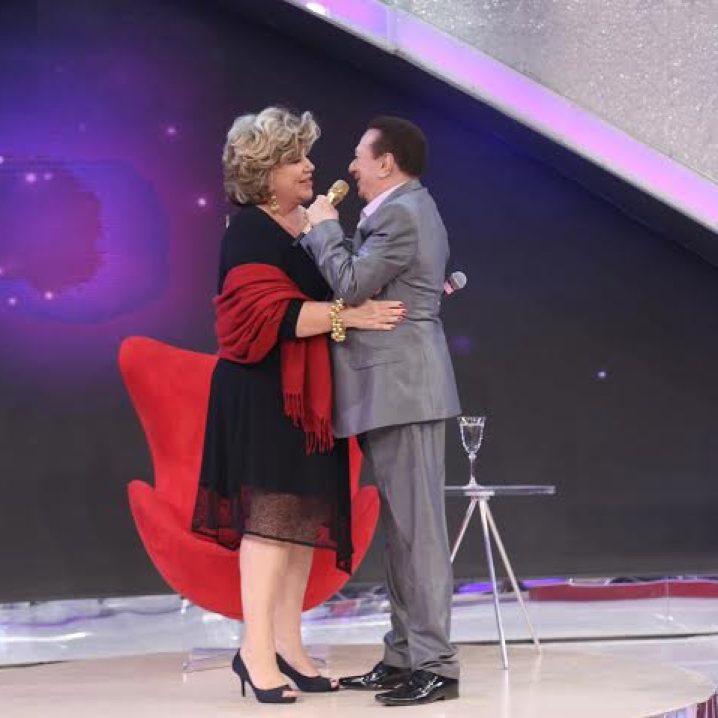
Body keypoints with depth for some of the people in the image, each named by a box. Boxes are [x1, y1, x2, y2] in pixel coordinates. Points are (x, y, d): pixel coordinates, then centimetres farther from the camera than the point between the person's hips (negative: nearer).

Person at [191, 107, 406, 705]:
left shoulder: (313, 226, 15)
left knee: (306, 518, 6)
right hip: (264, 392, -8)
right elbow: (269, 313, -21)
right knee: (272, 511, -12)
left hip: (310, 394, 8)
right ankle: (256, 649, -11)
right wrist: (350, 315, -25)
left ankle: (287, 644, 11)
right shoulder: (250, 233, -9)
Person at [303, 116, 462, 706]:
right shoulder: (407, 210, 19)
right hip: (395, 390, 11)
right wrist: (327, 232, 12)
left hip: (403, 390, -11)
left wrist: (325, 227, -5)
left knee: (417, 527, -9)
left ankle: (435, 665, -6)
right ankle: (404, 657, 18)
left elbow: (350, 285, -18)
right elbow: (363, 285, 19)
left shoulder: (401, 214, -13)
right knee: (402, 529, 12)